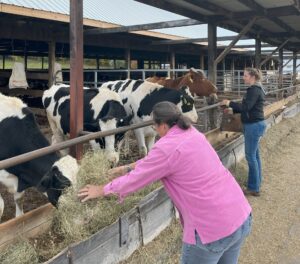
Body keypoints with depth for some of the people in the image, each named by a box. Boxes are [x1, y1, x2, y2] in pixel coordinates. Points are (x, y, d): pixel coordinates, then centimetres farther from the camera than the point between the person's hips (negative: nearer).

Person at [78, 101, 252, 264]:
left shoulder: (167, 147, -15)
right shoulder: (192, 133, 10)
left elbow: (135, 179, -3)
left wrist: (102, 190, 12)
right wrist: (131, 167, 31)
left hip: (213, 227, -8)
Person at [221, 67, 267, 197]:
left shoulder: (254, 90, -17)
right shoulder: (256, 89, 14)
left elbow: (246, 107, -25)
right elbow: (248, 108, 17)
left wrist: (230, 103, -17)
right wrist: (232, 110, 9)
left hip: (253, 125, -10)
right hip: (255, 124, 10)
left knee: (250, 156, -4)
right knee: (255, 154, 16)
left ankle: (254, 188, 3)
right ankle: (256, 182, 27)